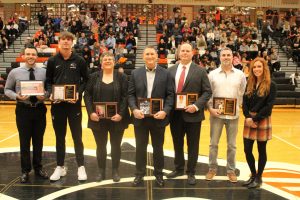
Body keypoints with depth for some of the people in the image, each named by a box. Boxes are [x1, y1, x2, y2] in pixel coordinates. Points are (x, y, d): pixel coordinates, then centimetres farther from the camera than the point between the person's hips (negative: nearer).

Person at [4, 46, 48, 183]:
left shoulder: (44, 72, 1)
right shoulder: (15, 72, -1)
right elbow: (7, 90, 3)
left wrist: (44, 96, -19)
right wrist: (17, 96, -16)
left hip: (40, 109, 1)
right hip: (23, 109, -1)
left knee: (38, 141, 13)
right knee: (24, 141, 6)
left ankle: (38, 168, 31)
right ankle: (25, 171, 22)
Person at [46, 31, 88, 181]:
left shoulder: (79, 60, 1)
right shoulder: (52, 61, 5)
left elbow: (85, 80, 4)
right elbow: (48, 81, 9)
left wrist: (79, 92, -12)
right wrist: (50, 93, -9)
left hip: (74, 103, -2)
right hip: (57, 104, 2)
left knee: (77, 136, 4)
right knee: (60, 137, 11)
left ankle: (81, 166, 15)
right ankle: (60, 166, 23)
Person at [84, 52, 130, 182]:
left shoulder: (122, 77, 1)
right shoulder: (94, 77, 5)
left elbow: (125, 96, -5)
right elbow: (87, 95, 2)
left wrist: (121, 114, -16)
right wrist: (91, 112, -11)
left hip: (116, 118, -1)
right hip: (98, 119, 1)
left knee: (116, 145, 9)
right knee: (101, 146, 10)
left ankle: (115, 171, 21)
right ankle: (101, 171, 23)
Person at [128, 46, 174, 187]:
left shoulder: (165, 74, 0)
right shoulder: (135, 73, 4)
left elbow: (170, 95, -3)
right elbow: (131, 94, 2)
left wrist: (165, 111, -16)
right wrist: (134, 109, -14)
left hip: (158, 117, -1)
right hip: (140, 117, 1)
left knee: (158, 147, 12)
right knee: (140, 147, 11)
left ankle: (158, 174, 28)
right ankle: (139, 174, 25)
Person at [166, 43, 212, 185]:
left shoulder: (200, 71, -3)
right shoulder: (171, 70, 7)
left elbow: (207, 92, -5)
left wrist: (196, 106, -18)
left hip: (192, 113, -3)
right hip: (175, 113, 3)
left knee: (192, 145, 7)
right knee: (177, 143, 16)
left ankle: (191, 173, 21)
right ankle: (179, 169, 33)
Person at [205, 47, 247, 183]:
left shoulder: (240, 75, 2)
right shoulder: (212, 74, 1)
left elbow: (243, 94, 5)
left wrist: (237, 108, -3)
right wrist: (210, 108, -9)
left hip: (233, 115, 0)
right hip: (216, 114, 0)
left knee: (232, 145, 9)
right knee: (213, 143, 8)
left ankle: (231, 170, 22)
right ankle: (212, 168, 22)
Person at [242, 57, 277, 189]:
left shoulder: (271, 85, -6)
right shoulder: (249, 84, 9)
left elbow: (269, 105, -12)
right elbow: (244, 102, 4)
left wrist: (256, 118, -16)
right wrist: (248, 117, -11)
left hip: (263, 121, -4)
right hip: (249, 121, 4)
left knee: (261, 150, 6)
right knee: (247, 150, 4)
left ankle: (259, 178, 20)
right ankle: (253, 175, 24)